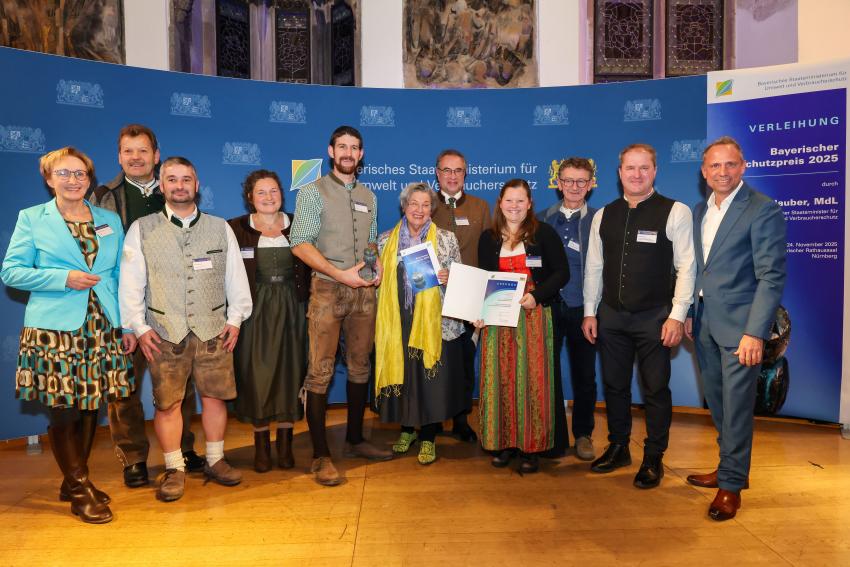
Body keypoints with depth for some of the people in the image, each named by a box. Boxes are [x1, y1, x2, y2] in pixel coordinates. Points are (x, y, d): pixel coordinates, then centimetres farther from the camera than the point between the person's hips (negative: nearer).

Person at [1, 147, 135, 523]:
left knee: (91, 407, 8)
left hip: (103, 330, 3)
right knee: (63, 411, 0)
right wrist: (64, 278, -13)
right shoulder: (32, 218, 5)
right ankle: (80, 491, 14)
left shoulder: (111, 221, 12)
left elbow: (122, 276, 11)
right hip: (55, 330, -3)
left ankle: (74, 483, 26)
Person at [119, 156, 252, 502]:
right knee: (167, 403, 3)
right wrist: (139, 327, -1)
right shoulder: (142, 230, 3)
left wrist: (235, 319, 4)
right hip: (165, 334, -1)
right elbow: (130, 283, 3)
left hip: (213, 331, 1)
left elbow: (235, 276, 8)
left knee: (214, 396, 8)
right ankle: (174, 469, 20)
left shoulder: (220, 228, 7)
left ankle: (215, 460, 25)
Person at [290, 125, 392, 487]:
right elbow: (300, 244, -9)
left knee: (360, 366, 11)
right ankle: (320, 455, 3)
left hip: (364, 290, 6)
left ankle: (355, 440, 25)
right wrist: (341, 274, -16)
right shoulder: (313, 193, -1)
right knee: (320, 371, -5)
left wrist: (377, 266, 1)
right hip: (328, 289, -5)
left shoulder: (368, 197, 16)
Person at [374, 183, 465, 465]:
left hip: (436, 322, -2)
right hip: (398, 321, 2)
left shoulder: (446, 239, 4)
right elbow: (379, 279, 12)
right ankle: (407, 428, 30)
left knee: (432, 378, 1)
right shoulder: (386, 240, 9)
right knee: (401, 374, 8)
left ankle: (428, 438, 18)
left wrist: (447, 278, -15)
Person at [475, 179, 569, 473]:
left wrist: (536, 296, -16)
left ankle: (531, 446, 11)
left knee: (532, 379, -1)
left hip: (534, 316, -3)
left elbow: (562, 272, -2)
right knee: (500, 379, 4)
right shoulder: (488, 238, 10)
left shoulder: (544, 233, 0)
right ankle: (504, 442, 16)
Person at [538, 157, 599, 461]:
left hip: (582, 309, -1)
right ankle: (554, 437, 18)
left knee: (584, 376, 10)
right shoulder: (542, 220, 9)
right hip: (548, 307, 1)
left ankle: (583, 434, 28)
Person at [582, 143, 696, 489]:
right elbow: (594, 267, 9)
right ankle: (618, 448, 32)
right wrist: (589, 312, 6)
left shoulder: (675, 212, -6)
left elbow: (686, 267, -8)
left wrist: (677, 316, -13)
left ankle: (654, 459, 23)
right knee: (614, 386, 14)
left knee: (656, 389, 7)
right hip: (611, 316, 4)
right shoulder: (604, 216, 6)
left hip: (655, 317, -4)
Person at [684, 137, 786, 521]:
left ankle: (731, 484, 15)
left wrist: (755, 332, -19)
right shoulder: (700, 211, 11)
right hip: (705, 323, 7)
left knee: (736, 406, 1)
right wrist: (689, 313, 10)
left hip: (739, 326, -6)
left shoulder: (763, 209, -10)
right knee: (717, 403, 15)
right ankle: (731, 468, 32)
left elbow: (772, 276, -14)